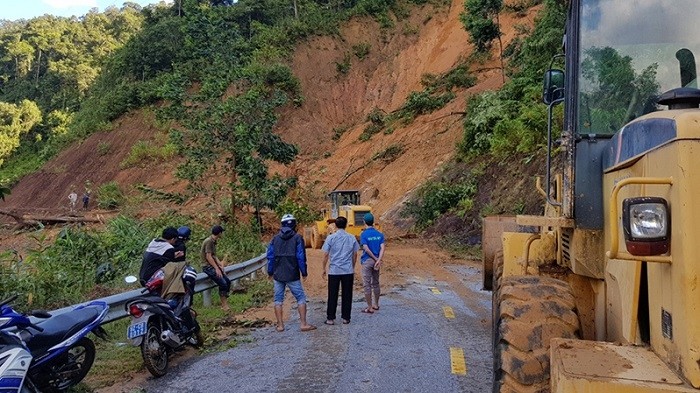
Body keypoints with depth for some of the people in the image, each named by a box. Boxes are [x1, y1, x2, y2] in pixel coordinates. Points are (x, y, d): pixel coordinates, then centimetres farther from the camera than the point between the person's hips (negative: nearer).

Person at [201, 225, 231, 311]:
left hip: (213, 265, 10)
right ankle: (224, 305, -9)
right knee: (223, 283, -18)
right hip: (208, 266, -10)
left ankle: (225, 303, 7)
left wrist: (220, 264, 0)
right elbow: (208, 256, -21)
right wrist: (217, 268, -22)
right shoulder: (208, 241, -16)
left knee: (228, 281, 2)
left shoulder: (213, 241, 14)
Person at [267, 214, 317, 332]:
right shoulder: (297, 238, -5)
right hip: (292, 275, -3)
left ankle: (280, 325, 11)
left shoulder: (275, 239, 6)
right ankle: (303, 324, 1)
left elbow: (270, 257, 7)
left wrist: (270, 272, 17)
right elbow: (301, 257, -7)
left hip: (278, 275, 3)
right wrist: (304, 272, 2)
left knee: (278, 299, 10)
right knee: (301, 298, 5)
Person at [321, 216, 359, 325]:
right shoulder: (352, 238, 1)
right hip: (348, 271, 1)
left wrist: (324, 269, 7)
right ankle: (346, 318, 15)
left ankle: (330, 318, 11)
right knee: (347, 295, 9)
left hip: (334, 271, -1)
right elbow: (355, 255, 7)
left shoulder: (330, 238, -5)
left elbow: (325, 255, -4)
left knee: (333, 295, 6)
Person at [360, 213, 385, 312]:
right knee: (375, 283, 18)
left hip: (367, 261, -5)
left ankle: (370, 308, 5)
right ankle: (376, 304, 28)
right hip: (376, 260, 5)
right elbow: (382, 248, -7)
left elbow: (366, 249, -17)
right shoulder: (379, 234, 4)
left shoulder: (363, 234, -10)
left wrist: (376, 259, -11)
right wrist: (378, 260, -15)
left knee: (367, 285, 2)